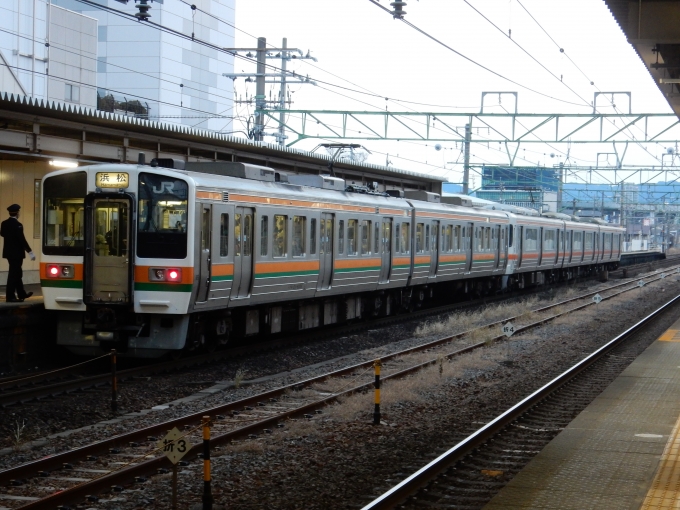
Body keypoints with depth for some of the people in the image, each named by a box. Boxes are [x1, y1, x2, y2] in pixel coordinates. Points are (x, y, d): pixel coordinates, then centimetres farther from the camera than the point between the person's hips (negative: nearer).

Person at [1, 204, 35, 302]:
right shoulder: (17, 225, -21)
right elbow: (22, 240, -22)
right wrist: (30, 252, -18)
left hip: (9, 252, 8)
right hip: (16, 253, -8)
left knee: (17, 273, 18)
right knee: (14, 274, -2)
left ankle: (21, 294, 28)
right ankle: (10, 297, 0)